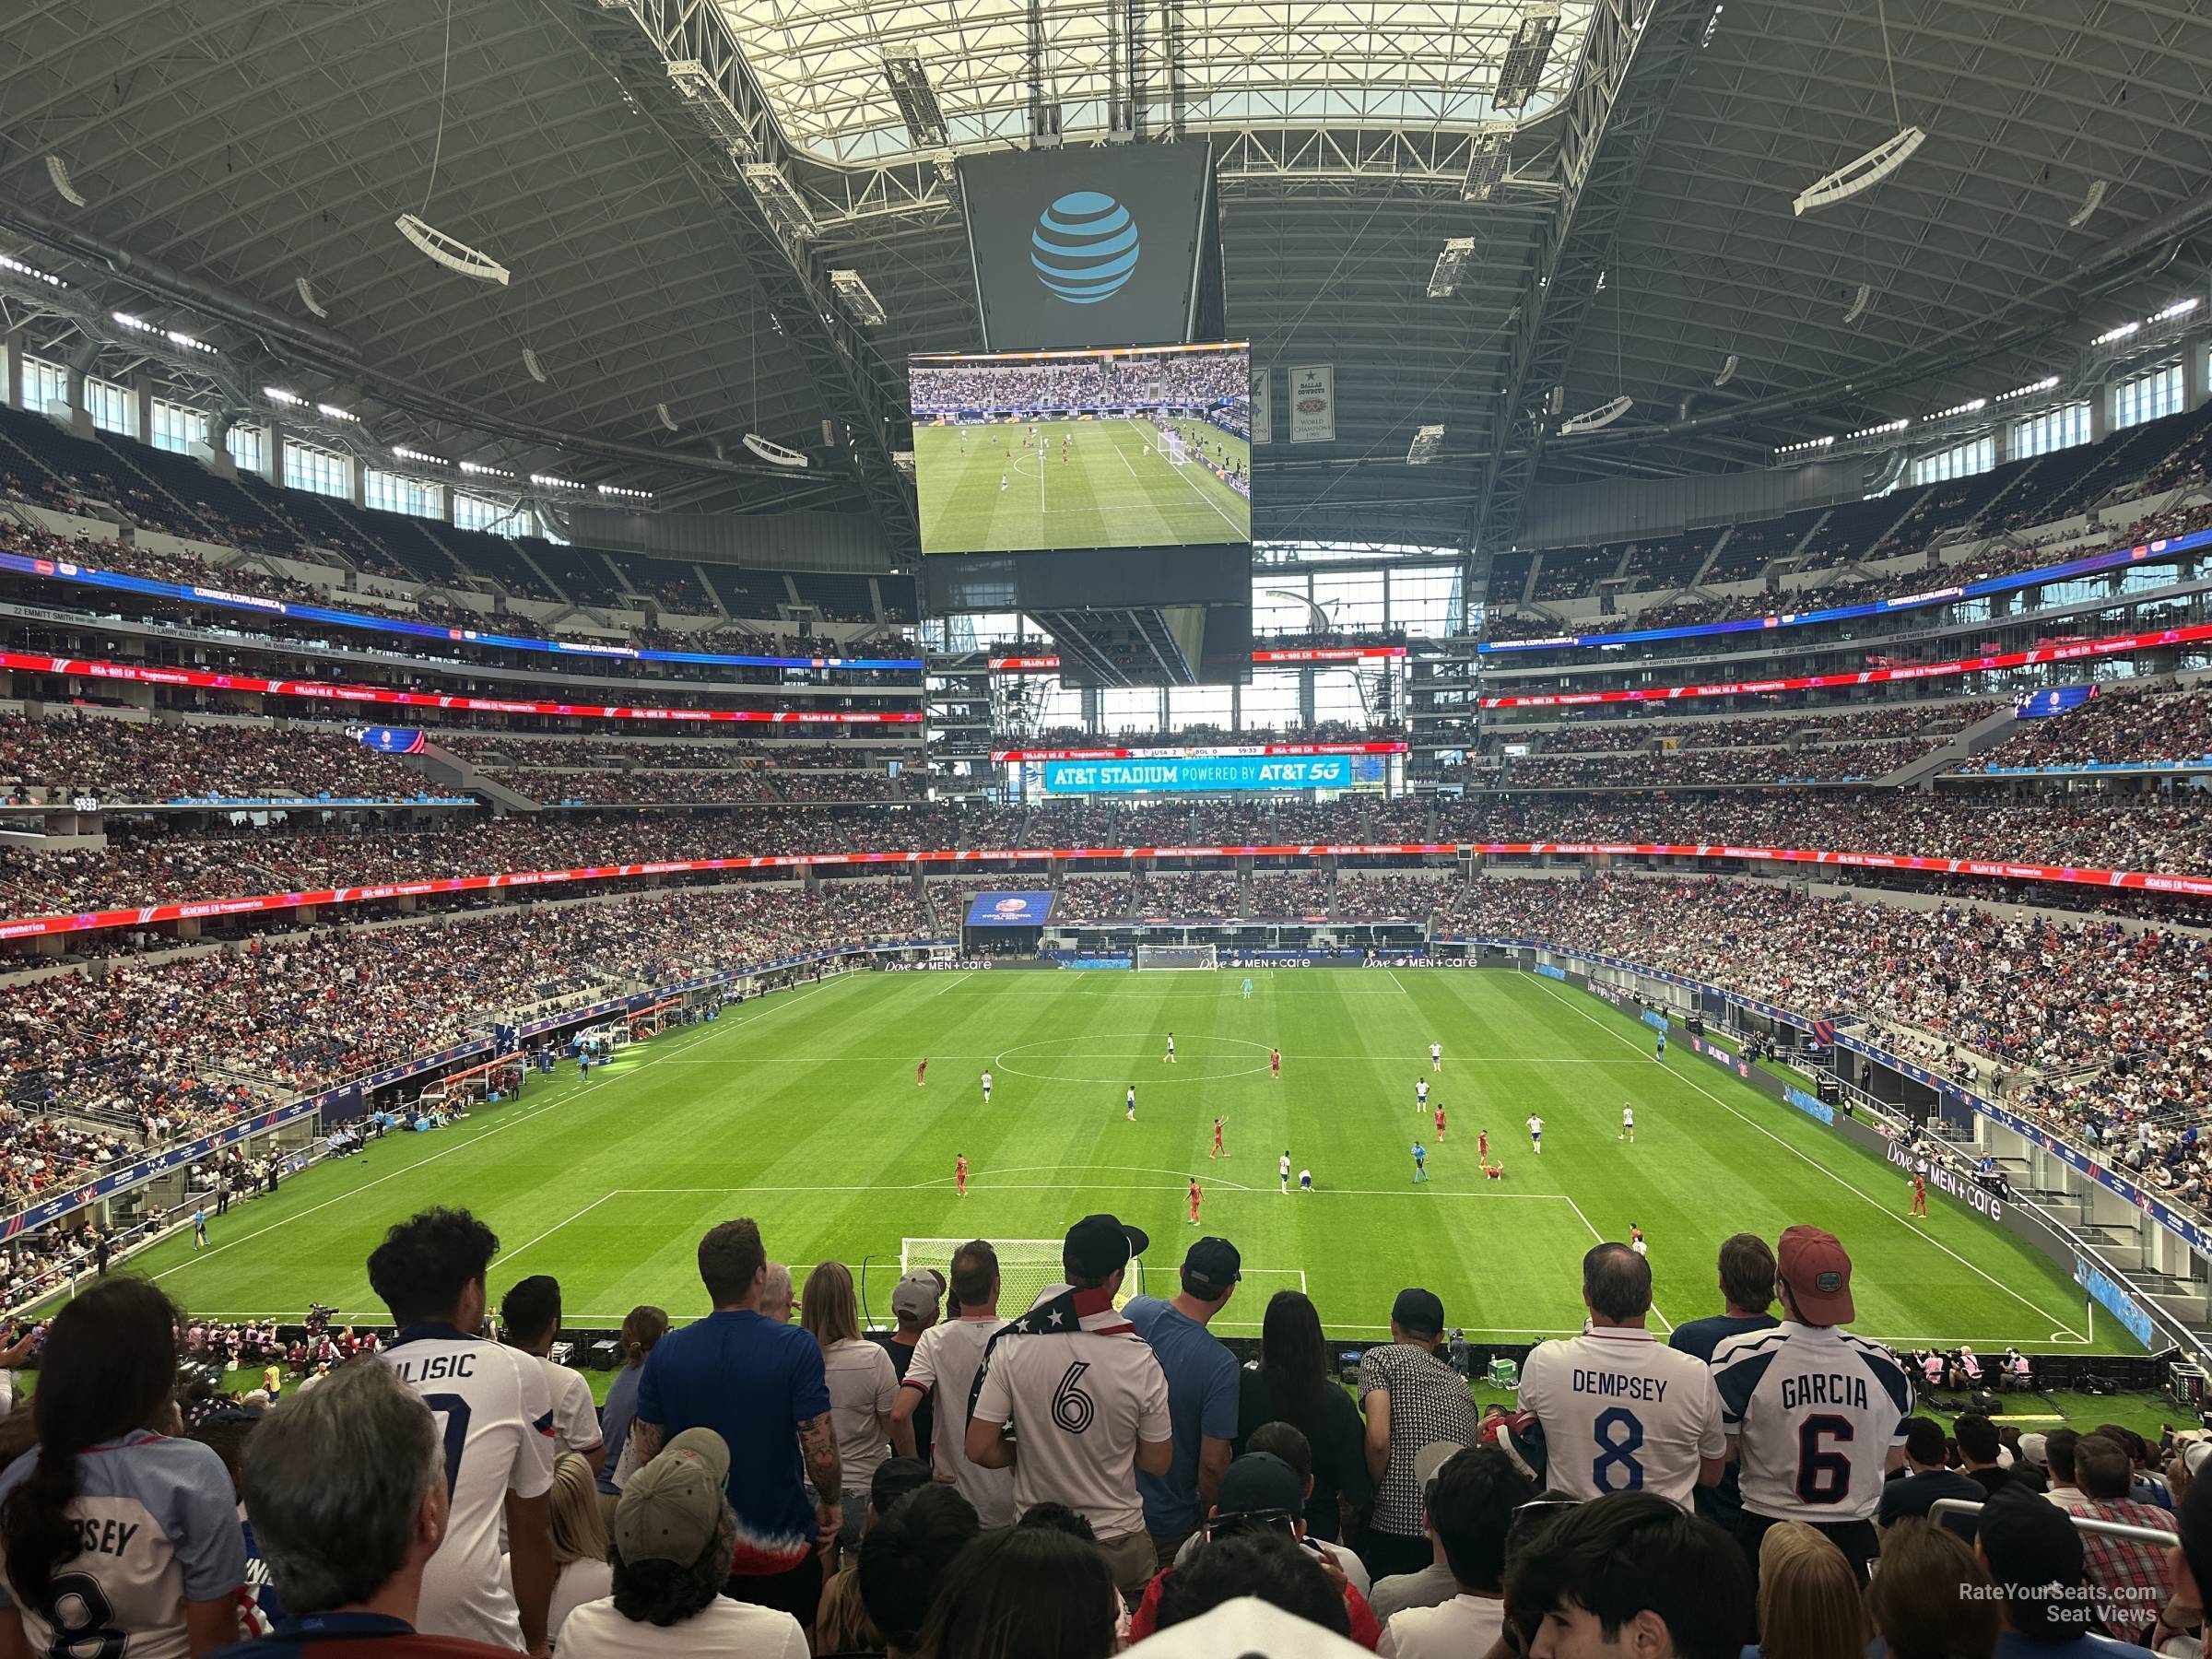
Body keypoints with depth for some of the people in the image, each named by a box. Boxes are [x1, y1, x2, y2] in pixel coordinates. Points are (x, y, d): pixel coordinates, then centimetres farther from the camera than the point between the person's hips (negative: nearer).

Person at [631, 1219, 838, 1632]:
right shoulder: (795, 1347, -18)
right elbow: (821, 1452, -18)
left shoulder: (667, 1351, -7)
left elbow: (647, 1452, 1)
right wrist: (833, 1503, 1)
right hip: (781, 1548, -3)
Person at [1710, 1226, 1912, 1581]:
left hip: (1767, 1534, -3)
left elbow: (1717, 1455, -9)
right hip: (1855, 1537, 3)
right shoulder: (1886, 1364, -6)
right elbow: (1893, 1459, 8)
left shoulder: (1740, 1356, -17)